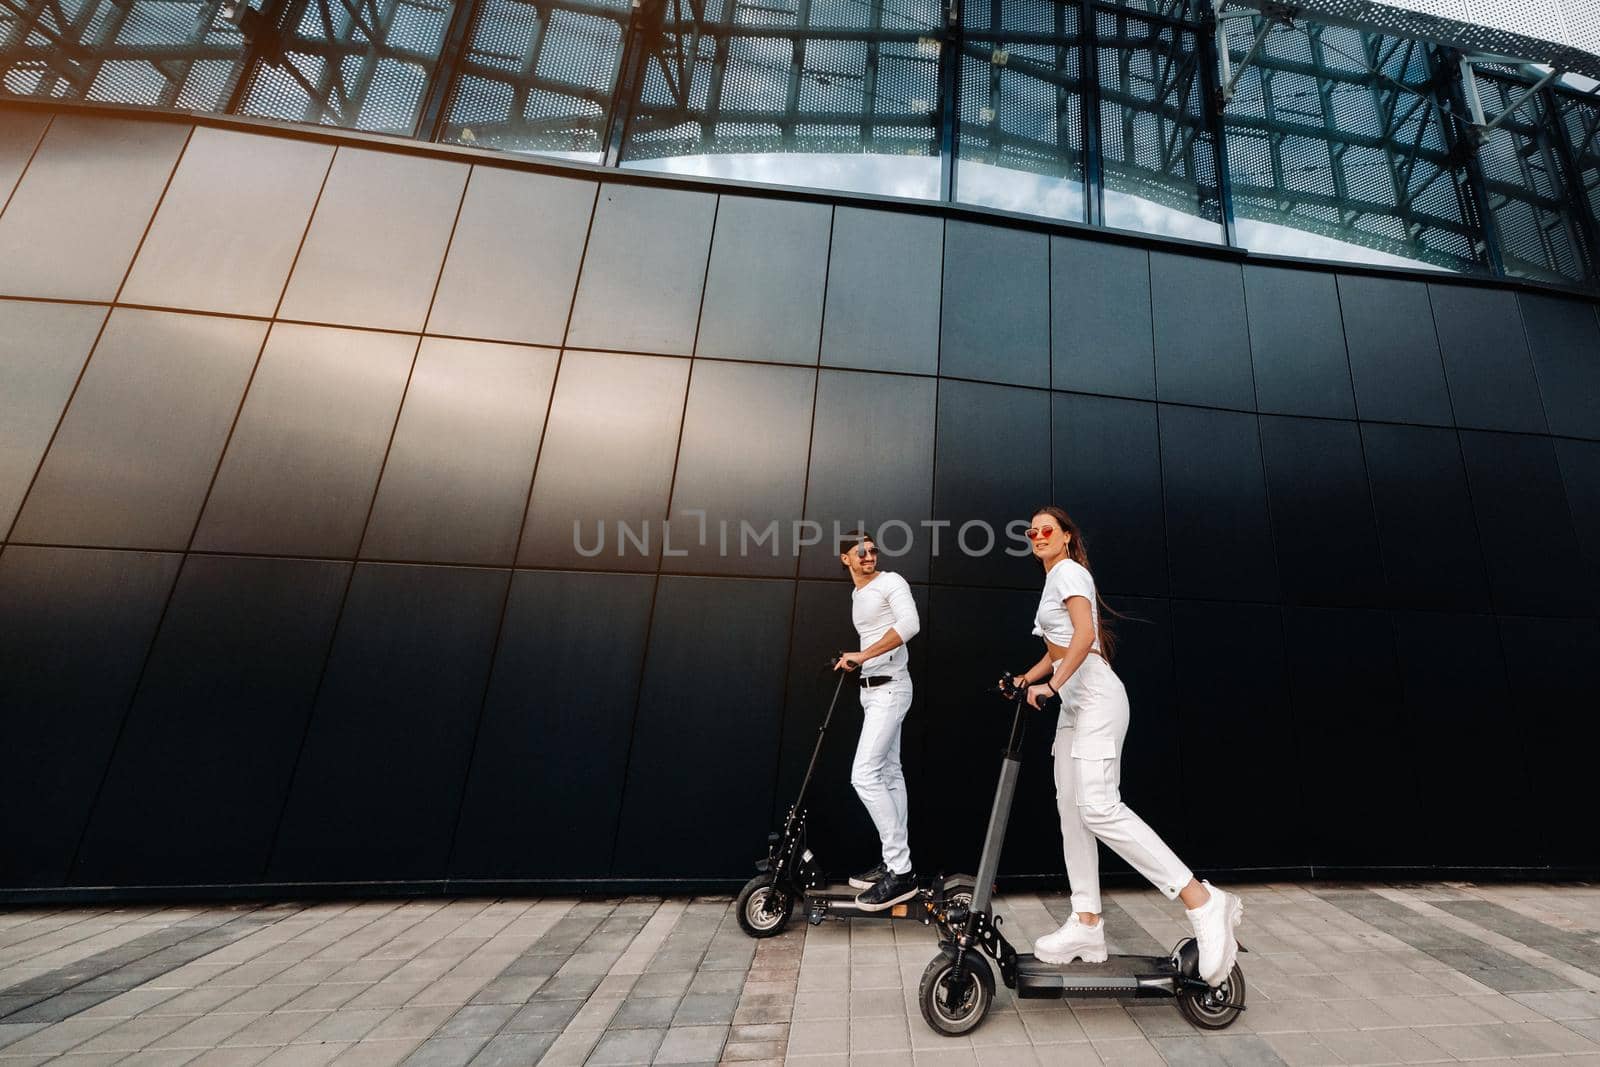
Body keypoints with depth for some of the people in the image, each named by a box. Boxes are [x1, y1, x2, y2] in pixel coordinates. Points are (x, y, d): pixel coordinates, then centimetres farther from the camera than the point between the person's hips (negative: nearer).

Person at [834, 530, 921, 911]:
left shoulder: (890, 582, -10)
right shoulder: (856, 594, 16)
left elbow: (910, 625, -25)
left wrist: (863, 655, -25)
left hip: (890, 689, -9)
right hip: (872, 690, 9)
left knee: (865, 775, -15)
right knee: (889, 773, 12)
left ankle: (901, 872, -6)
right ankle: (896, 864, 21)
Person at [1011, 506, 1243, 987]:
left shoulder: (1069, 571, -6)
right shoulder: (1053, 581, 22)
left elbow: (1085, 635, -20)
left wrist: (1051, 685, -22)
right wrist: (1026, 678, 12)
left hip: (1096, 698, -10)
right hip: (1075, 703, 10)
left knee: (1097, 806, -20)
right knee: (1071, 808, 6)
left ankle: (1204, 901, -12)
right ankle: (1087, 925, 10)